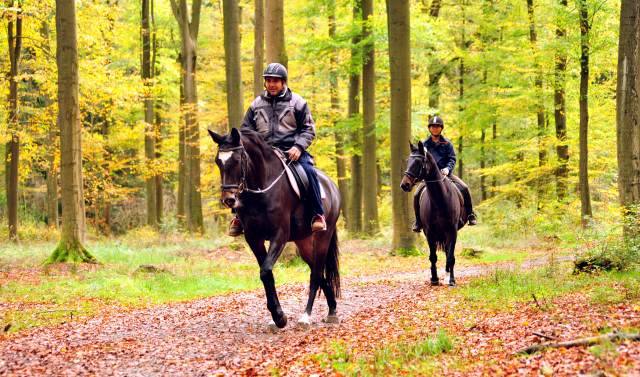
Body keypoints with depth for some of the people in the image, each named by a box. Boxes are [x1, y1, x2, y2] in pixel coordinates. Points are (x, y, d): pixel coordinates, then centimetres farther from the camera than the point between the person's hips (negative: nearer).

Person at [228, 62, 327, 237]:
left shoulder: (296, 102, 7)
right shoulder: (257, 104, 15)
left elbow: (309, 129, 5)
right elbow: (246, 130, 22)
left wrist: (298, 146, -13)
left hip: (291, 151, -3)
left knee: (308, 171, -30)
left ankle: (319, 214, -18)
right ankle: (239, 216, -7)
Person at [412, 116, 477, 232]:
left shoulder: (447, 144, 9)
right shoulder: (425, 144, 11)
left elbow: (452, 159, 4)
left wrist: (447, 168, -16)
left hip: (445, 173, 0)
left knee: (465, 188, -20)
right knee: (416, 195, -19)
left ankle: (470, 214, -3)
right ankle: (418, 220, -1)